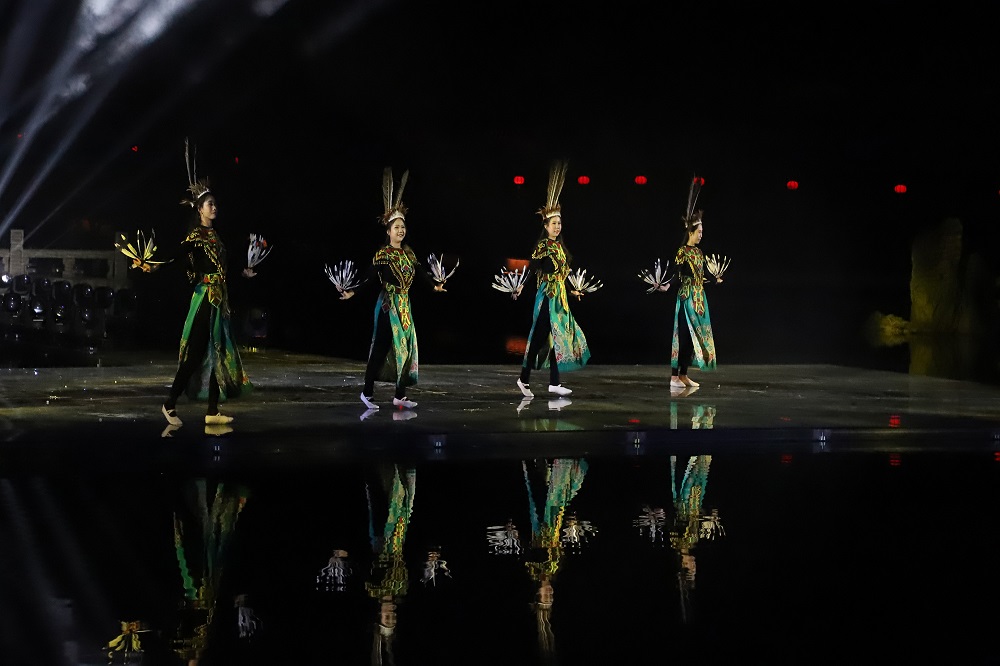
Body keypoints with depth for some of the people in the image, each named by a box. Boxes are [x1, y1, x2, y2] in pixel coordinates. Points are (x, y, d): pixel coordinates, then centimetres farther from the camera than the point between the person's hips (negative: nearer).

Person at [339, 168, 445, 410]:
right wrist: (352, 292, -27)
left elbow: (420, 271, 22)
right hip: (388, 305, -7)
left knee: (406, 347, 4)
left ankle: (400, 395, 8)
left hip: (404, 305, 7)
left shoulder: (408, 252, 9)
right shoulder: (383, 254, -10)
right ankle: (367, 392, 4)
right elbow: (369, 276, -17)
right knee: (381, 348, -5)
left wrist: (435, 284, 34)